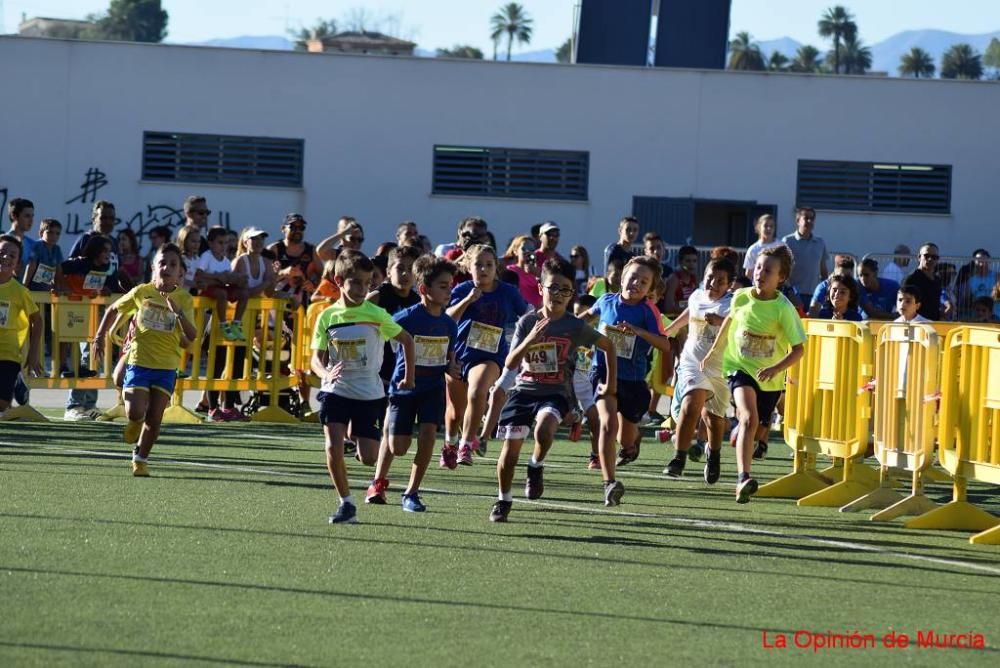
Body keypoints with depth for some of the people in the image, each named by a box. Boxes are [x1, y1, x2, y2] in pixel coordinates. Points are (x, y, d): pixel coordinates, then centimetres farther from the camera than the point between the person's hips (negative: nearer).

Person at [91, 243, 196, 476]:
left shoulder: (184, 299, -3)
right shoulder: (141, 292, -1)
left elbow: (191, 336, -10)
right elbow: (113, 310, 15)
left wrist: (179, 313, -26)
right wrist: (100, 337, 7)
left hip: (167, 365, 1)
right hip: (139, 360, -1)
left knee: (154, 417, -1)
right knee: (135, 412, -14)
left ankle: (141, 459, 18)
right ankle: (134, 427, 22)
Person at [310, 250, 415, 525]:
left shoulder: (376, 315, -6)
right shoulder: (327, 317, -3)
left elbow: (406, 340, 7)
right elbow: (316, 358, -1)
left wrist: (409, 377, 9)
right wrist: (327, 373, -23)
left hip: (369, 392, 0)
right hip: (335, 391, 0)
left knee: (368, 458, 0)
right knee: (333, 448, -16)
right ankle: (346, 504, 0)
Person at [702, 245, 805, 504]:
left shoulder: (783, 308, -17)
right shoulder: (741, 297, -9)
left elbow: (798, 349, -15)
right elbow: (730, 319, 15)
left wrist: (776, 368, -30)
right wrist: (714, 351, 22)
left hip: (770, 378, 1)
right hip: (741, 368, -1)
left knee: (751, 423, 16)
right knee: (750, 419, -24)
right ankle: (743, 478, -33)